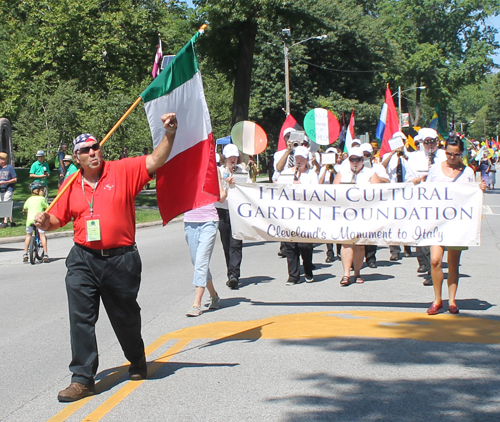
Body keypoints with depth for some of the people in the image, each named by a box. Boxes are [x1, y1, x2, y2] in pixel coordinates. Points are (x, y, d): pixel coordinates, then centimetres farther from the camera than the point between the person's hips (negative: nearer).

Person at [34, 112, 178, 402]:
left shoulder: (123, 171, -2)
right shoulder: (71, 185, 6)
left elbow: (155, 161, -11)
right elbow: (58, 219, 13)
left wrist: (170, 135, -25)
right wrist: (45, 222, -9)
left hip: (122, 259, -2)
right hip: (83, 261, 2)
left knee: (126, 318, 15)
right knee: (81, 318, -6)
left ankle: (138, 362, 41)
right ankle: (83, 379, 0)